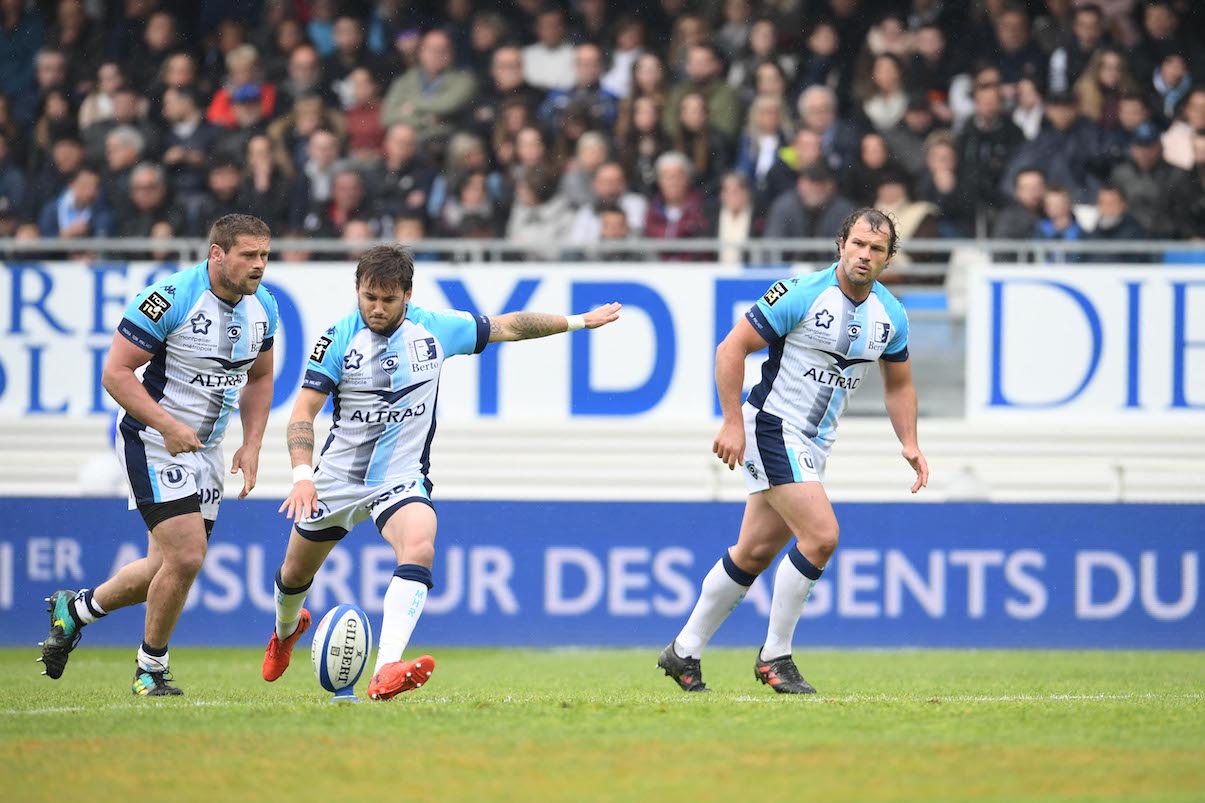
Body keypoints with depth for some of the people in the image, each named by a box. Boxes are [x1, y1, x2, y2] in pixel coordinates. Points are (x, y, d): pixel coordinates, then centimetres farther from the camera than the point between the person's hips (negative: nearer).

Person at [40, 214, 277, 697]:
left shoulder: (263, 308, 2)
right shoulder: (169, 299, -21)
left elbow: (259, 378, 18)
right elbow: (116, 372, -19)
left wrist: (252, 445, 4)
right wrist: (167, 426, -28)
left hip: (206, 450, 8)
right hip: (153, 444, -8)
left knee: (169, 568, 10)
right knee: (186, 556, -17)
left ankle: (74, 609, 35)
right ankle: (151, 669, 4)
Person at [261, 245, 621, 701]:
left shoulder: (436, 330, -5)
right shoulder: (340, 338, -10)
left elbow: (508, 327, 9)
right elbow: (304, 411, -10)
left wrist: (578, 322, 13)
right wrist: (302, 474, -25)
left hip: (402, 476, -1)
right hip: (339, 473, 1)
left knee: (420, 548, -31)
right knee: (296, 573, 14)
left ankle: (386, 671, -45)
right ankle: (286, 630, 53)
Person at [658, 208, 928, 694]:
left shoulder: (891, 316, 3)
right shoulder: (801, 294, -17)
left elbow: (898, 384, 17)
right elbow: (732, 348, -13)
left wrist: (909, 444, 3)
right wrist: (733, 422, -18)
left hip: (815, 444, 7)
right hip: (772, 427, -7)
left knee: (754, 552, 11)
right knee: (821, 535, -19)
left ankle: (683, 653, 23)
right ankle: (775, 657, -7)